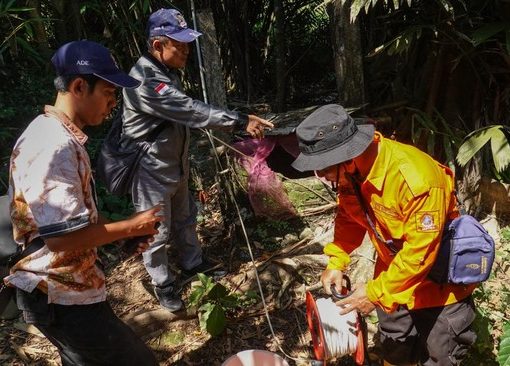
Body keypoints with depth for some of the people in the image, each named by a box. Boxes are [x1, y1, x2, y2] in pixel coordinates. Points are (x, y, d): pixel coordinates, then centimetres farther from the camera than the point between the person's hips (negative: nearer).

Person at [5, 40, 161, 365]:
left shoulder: (63, 138, 8)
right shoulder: (53, 147, -25)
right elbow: (62, 236, -29)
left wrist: (123, 231, 4)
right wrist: (130, 226, -17)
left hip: (68, 289, 10)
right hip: (62, 299, -10)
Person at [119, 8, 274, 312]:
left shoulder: (168, 71, 4)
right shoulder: (144, 81, -27)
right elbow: (191, 111, -34)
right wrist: (241, 121, -35)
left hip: (176, 165, 9)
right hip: (151, 172, -9)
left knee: (185, 218, 24)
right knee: (158, 233, 7)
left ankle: (193, 263, 45)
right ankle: (163, 285, 28)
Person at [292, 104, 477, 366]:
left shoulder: (415, 178, -38)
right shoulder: (350, 171, -15)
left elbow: (420, 250, -32)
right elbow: (349, 218, 1)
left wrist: (376, 292, -27)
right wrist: (336, 262, -11)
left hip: (441, 280, -6)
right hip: (394, 274, 6)